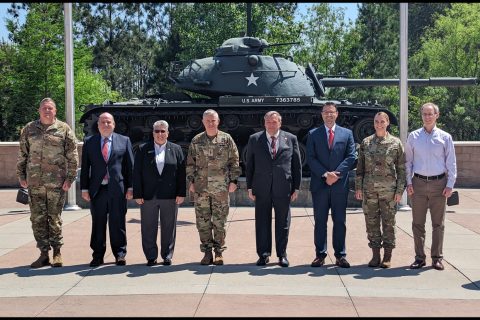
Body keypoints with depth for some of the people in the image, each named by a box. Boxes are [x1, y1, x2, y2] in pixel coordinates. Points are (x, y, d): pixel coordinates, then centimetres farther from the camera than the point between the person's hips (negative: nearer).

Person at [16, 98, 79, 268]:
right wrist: (21, 176, 9)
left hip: (56, 182, -3)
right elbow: (22, 154, 14)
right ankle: (44, 253, 14)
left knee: (55, 218, 3)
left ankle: (57, 252, 15)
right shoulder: (29, 129, 9)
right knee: (37, 219, 4)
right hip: (34, 182, 3)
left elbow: (72, 156, 0)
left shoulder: (64, 129, 1)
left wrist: (70, 178, -5)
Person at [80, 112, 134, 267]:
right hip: (97, 190, 1)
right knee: (98, 224, 6)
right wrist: (84, 188, 1)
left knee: (118, 223, 4)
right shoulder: (89, 142, 9)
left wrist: (130, 187, 0)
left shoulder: (124, 141, 7)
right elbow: (85, 167, 7)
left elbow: (130, 166, 5)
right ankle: (98, 256, 15)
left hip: (117, 189, -1)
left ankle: (120, 255, 16)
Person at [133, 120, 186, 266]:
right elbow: (137, 174, 2)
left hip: (170, 196, 0)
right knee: (148, 228, 4)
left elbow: (181, 173, 4)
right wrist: (137, 194, -5)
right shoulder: (143, 150, 6)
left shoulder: (176, 149, 7)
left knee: (168, 227, 6)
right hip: (148, 196, 0)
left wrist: (181, 193, -3)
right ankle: (151, 257, 14)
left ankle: (167, 256, 17)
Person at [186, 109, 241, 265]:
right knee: (203, 221, 4)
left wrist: (233, 180, -3)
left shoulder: (227, 139, 3)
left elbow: (234, 161, 3)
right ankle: (207, 252, 14)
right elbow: (190, 163, 10)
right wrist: (191, 182, 3)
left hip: (221, 188, -2)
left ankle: (219, 252, 13)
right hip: (201, 187, 2)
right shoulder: (196, 141, 8)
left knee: (220, 221, 3)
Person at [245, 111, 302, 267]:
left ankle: (282, 254, 19)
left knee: (283, 223, 7)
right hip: (261, 189, 0)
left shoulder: (291, 139, 5)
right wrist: (249, 187, 0)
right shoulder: (254, 139, 6)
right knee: (262, 222, 5)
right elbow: (249, 165, 6)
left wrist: (296, 187, 1)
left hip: (283, 188, 0)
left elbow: (297, 165, 6)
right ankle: (263, 254, 16)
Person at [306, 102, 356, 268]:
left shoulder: (347, 133, 9)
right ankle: (320, 254, 11)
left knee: (340, 221, 5)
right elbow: (310, 158, -1)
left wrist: (336, 173, -11)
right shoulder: (313, 134, 7)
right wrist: (325, 174, -13)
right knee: (320, 221, 4)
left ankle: (340, 255, 12)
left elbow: (351, 157, 1)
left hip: (340, 184, 0)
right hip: (319, 184, 0)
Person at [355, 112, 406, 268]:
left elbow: (401, 169, 2)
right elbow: (360, 166, 9)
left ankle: (387, 256, 12)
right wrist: (358, 187, 3)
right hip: (369, 189, 2)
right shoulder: (366, 142, 7)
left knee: (388, 222, 3)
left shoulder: (396, 143, 2)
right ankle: (375, 255, 15)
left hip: (389, 190, -2)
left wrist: (400, 190, -4)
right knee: (371, 222, 5)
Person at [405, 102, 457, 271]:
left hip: (439, 183, 0)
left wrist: (450, 185, -2)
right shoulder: (413, 137, 5)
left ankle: (437, 258, 13)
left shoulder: (445, 137, 4)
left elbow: (451, 163, 5)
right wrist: (408, 182, 1)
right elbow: (408, 161, 8)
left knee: (438, 223, 5)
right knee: (418, 223, 3)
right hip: (418, 183, 1)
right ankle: (419, 257, 11)